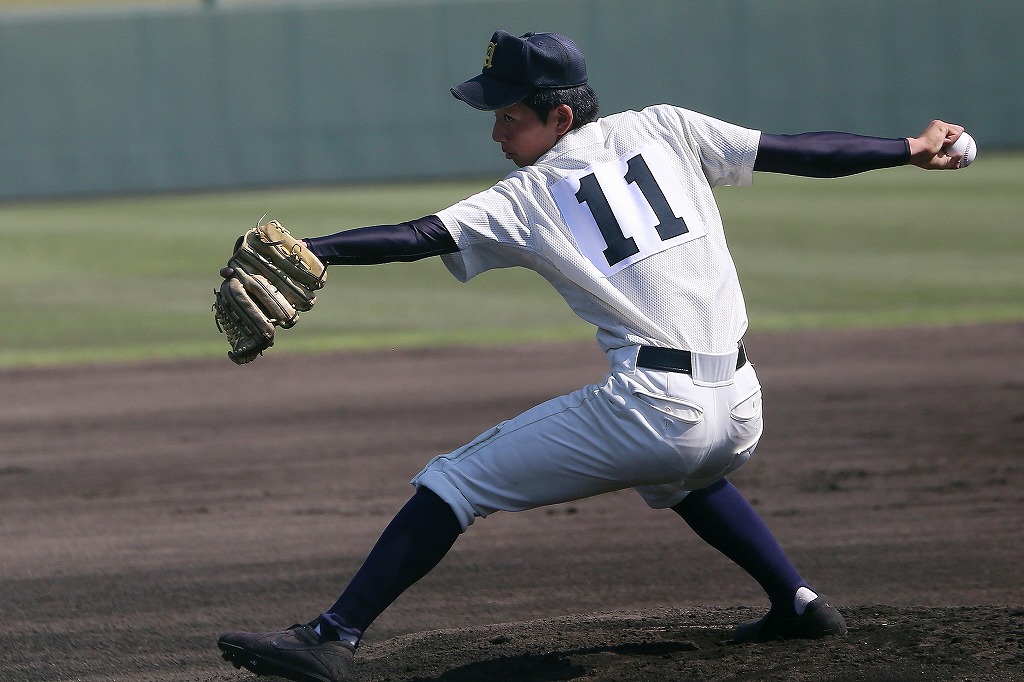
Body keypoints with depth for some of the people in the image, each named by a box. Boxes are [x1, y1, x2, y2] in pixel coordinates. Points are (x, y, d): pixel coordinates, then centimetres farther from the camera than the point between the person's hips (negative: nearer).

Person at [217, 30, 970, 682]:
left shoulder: (525, 198, 2)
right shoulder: (663, 130, 13)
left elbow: (415, 238, -8)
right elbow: (793, 151, 15)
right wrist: (910, 149, 25)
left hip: (652, 410, -6)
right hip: (740, 416, 6)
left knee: (455, 481, 1)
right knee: (685, 474, 42)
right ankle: (798, 602, 32)